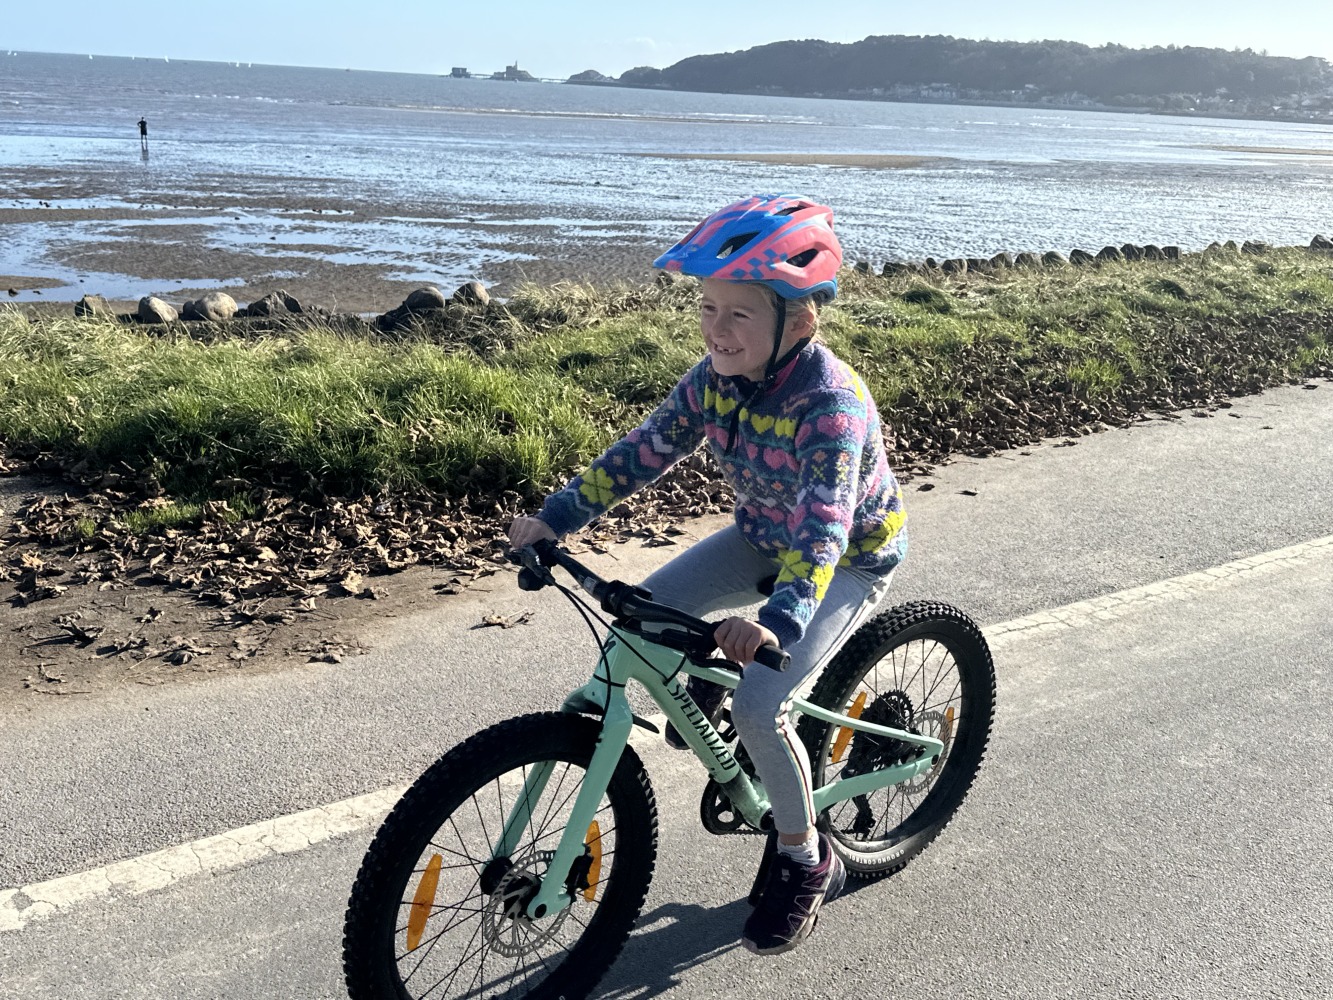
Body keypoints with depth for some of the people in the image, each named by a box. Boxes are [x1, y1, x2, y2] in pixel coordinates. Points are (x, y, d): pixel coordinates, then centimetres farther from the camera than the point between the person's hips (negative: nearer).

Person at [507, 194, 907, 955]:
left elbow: (824, 528, -43)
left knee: (760, 705, -21)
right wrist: (557, 517, -18)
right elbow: (645, 451, -10)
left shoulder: (832, 404, -34)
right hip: (764, 537, 7)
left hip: (850, 558, -6)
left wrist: (777, 620, -59)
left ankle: (808, 863, 3)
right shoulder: (716, 378, -13)